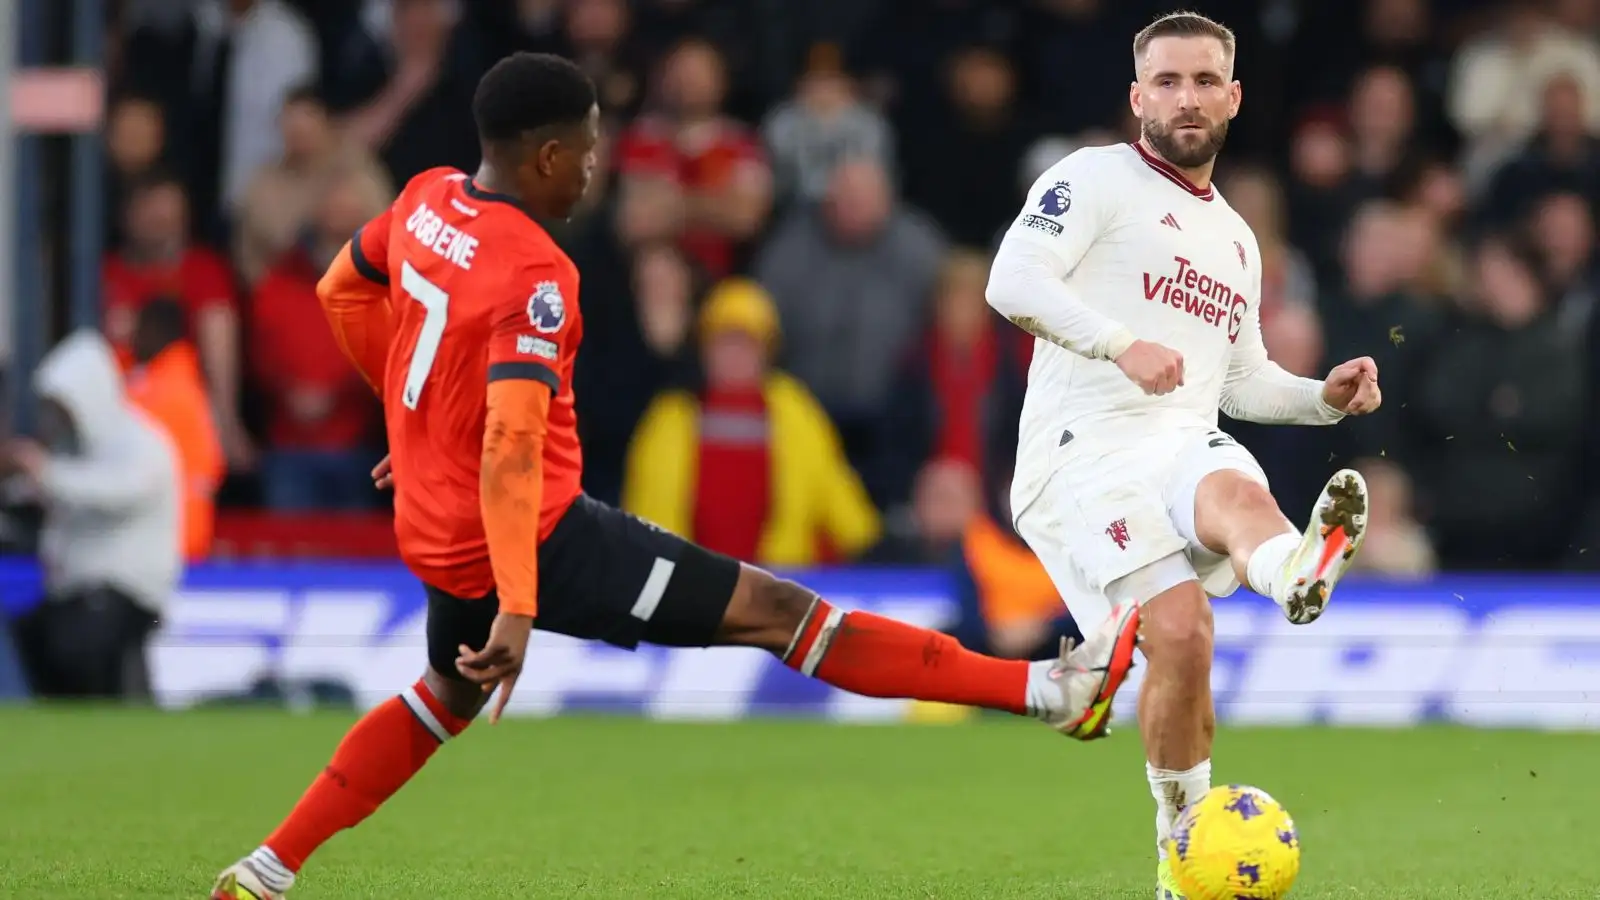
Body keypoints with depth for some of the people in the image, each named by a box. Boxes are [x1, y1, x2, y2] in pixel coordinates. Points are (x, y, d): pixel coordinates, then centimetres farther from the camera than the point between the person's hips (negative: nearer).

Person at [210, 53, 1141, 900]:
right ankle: (1050, 688, -8)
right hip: (532, 538, -8)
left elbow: (343, 293, 19)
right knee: (770, 608, -8)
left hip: (437, 535, 9)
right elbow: (511, 450, -34)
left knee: (449, 698, 34)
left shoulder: (428, 200, 0)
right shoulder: (533, 278, -25)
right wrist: (516, 611, -39)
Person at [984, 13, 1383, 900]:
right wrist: (1123, 343, -21)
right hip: (1084, 451, -4)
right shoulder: (1096, 179, 6)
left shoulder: (1237, 239, 29)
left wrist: (1326, 396, 16)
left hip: (1183, 442, 4)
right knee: (1180, 631, -25)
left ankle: (1299, 574, -68)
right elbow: (1012, 282, -9)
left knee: (1234, 488, -36)